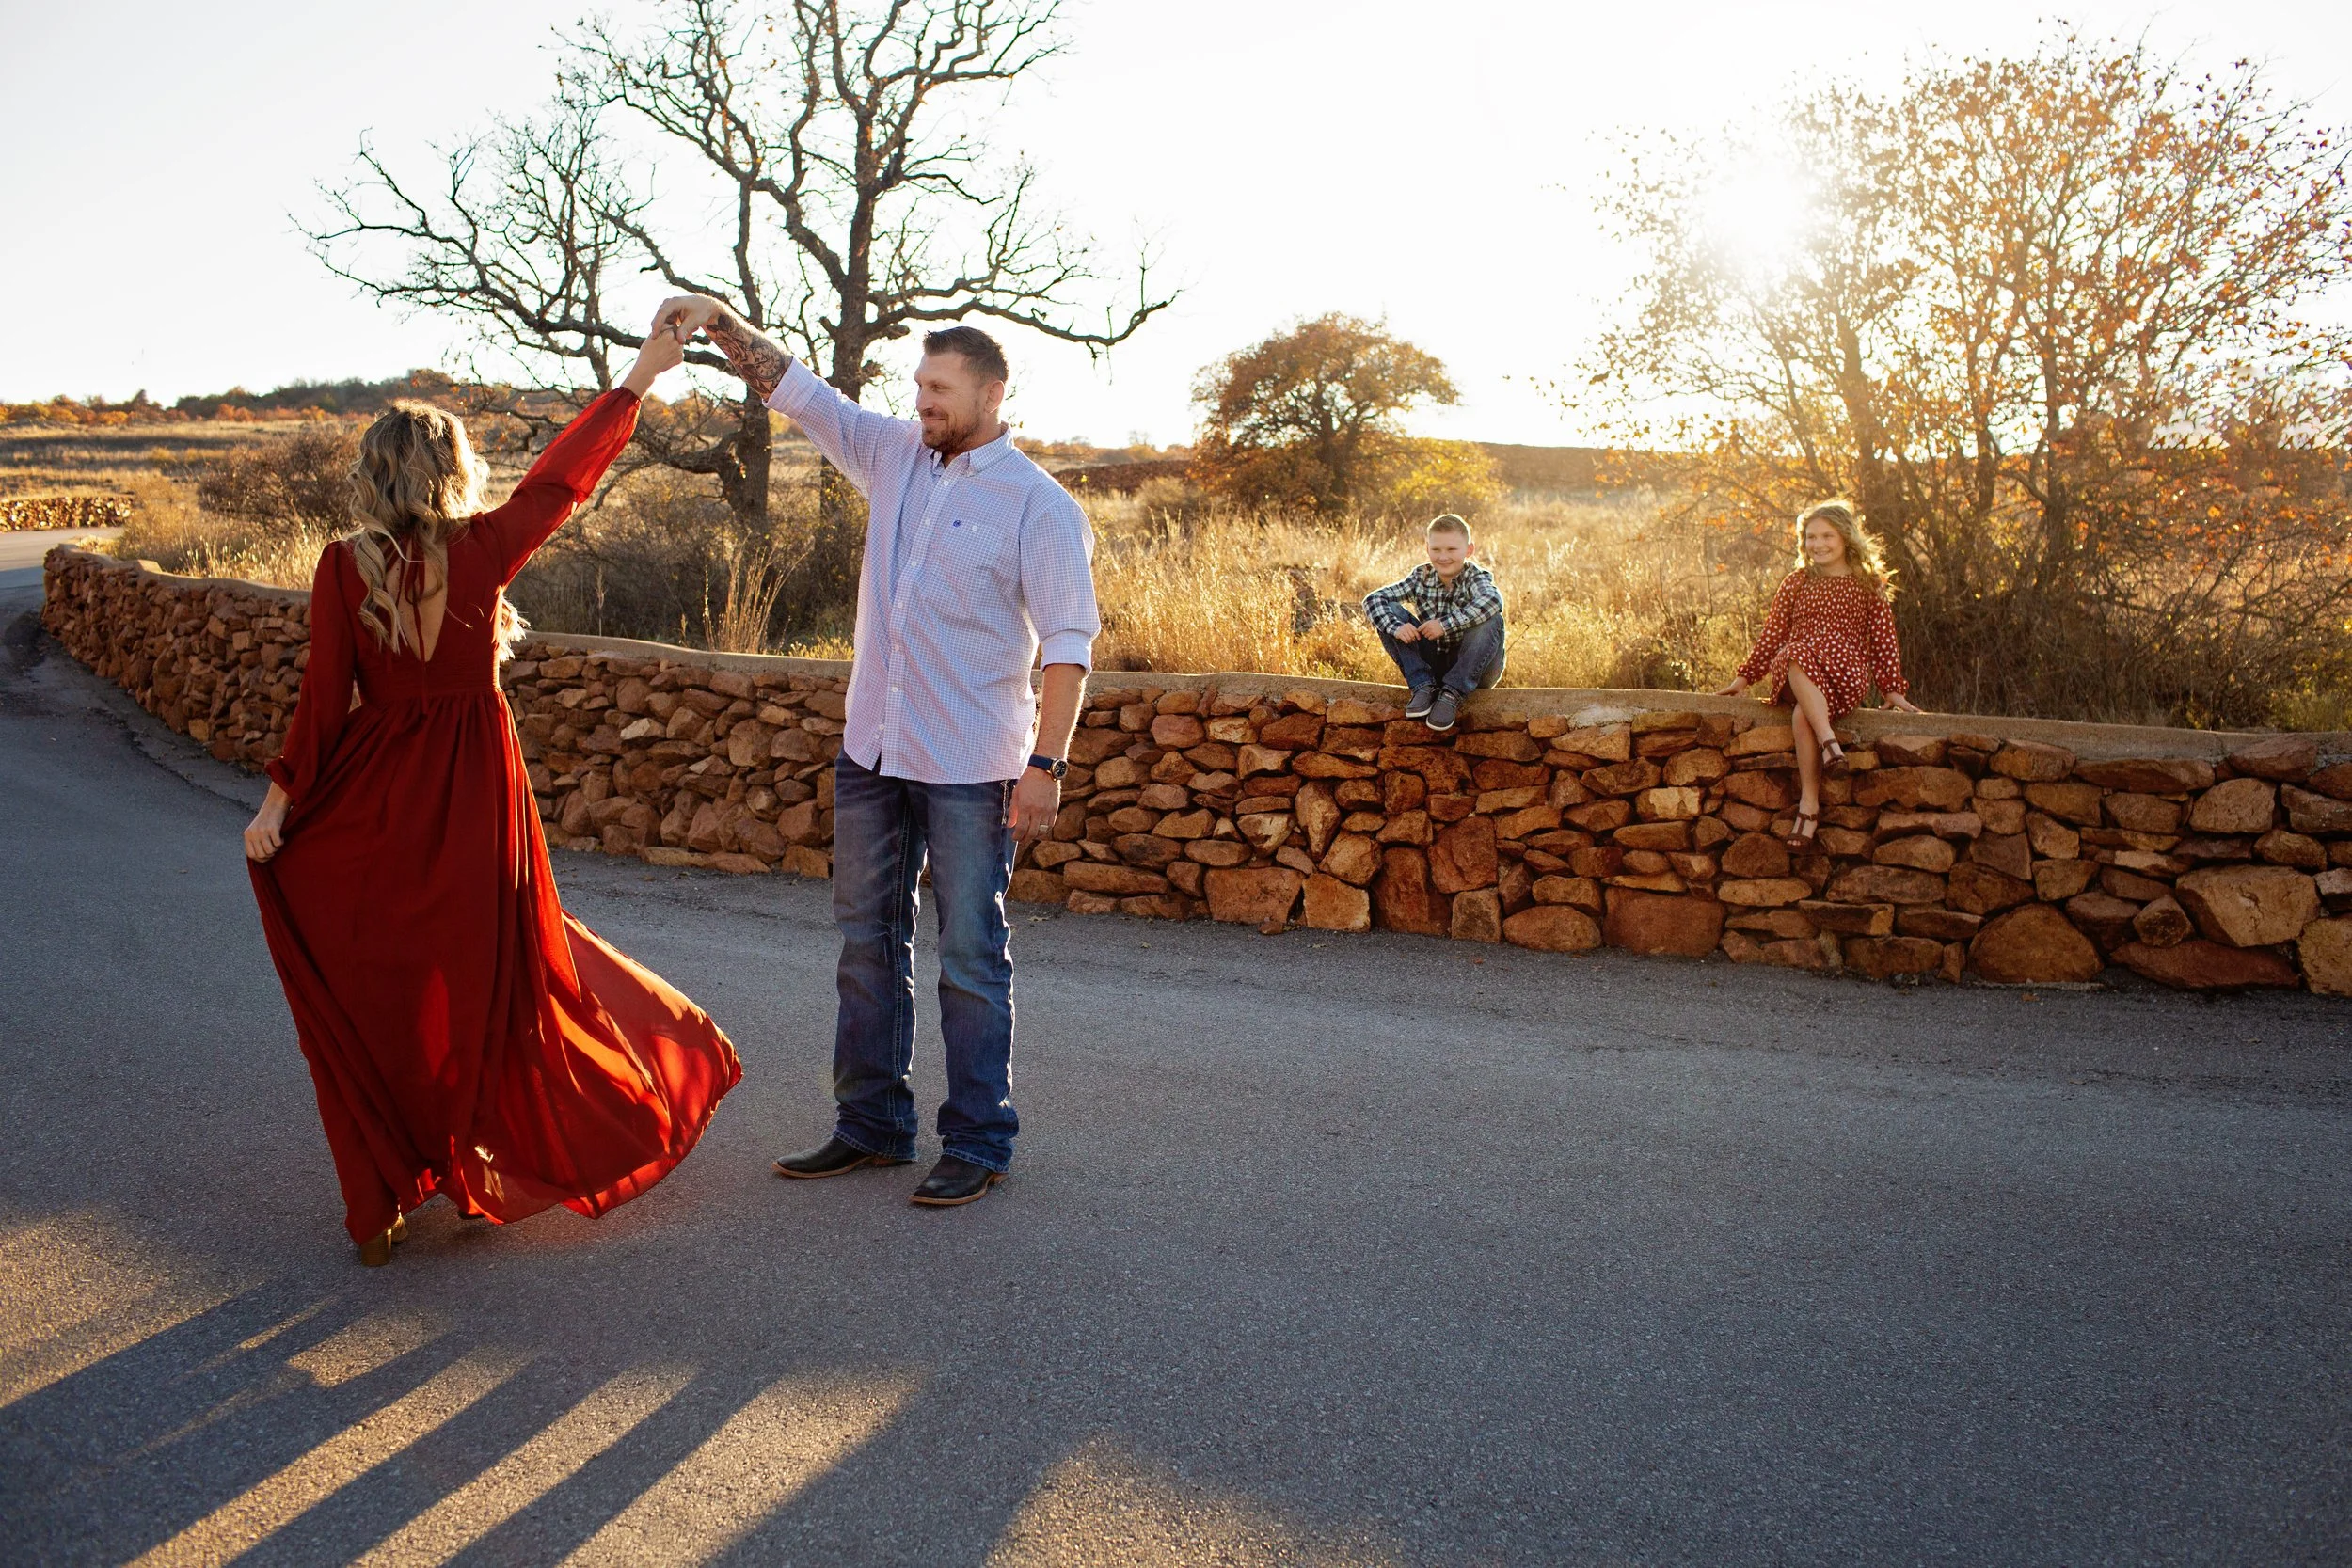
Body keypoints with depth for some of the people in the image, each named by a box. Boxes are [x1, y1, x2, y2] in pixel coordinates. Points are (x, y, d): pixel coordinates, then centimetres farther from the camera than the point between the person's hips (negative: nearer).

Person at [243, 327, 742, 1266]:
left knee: (374, 997, 12)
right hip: (475, 797, 0)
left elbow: (324, 698, -7)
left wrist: (280, 798, 3)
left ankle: (382, 1204, 18)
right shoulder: (483, 548, -7)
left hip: (374, 800, 1)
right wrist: (642, 376, 16)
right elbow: (566, 473, 5)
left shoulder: (345, 565, -7)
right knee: (488, 982, 15)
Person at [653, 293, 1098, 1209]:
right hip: (871, 753, 7)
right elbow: (793, 389, 12)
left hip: (970, 767, -6)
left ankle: (979, 1143, 13)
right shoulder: (895, 457, 9)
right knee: (868, 944, 13)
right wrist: (721, 323, -3)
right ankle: (871, 1125, 25)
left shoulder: (1037, 506, -8)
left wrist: (1046, 763, -17)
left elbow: (1068, 643, -11)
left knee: (971, 957, 1)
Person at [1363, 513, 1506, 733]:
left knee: (1491, 621, -32)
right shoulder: (1421, 577, -1)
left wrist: (1445, 624, -40)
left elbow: (1493, 601, -36)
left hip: (1473, 669, -3)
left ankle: (1452, 693, -22)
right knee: (1388, 613, -11)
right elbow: (1373, 599, -9)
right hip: (1431, 665, 3)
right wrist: (1395, 626, -29)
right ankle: (1423, 687, -15)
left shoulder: (1476, 577, -11)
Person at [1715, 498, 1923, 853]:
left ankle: (1808, 805, -39)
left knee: (1803, 713, -35)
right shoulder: (1796, 582, 17)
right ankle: (1829, 742, -47)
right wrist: (1744, 677, 13)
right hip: (1795, 672, 2)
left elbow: (1884, 640, 11)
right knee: (1798, 657, -38)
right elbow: (1771, 633, 17)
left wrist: (1893, 689, 6)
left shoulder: (1868, 585, 12)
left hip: (1847, 675, -2)